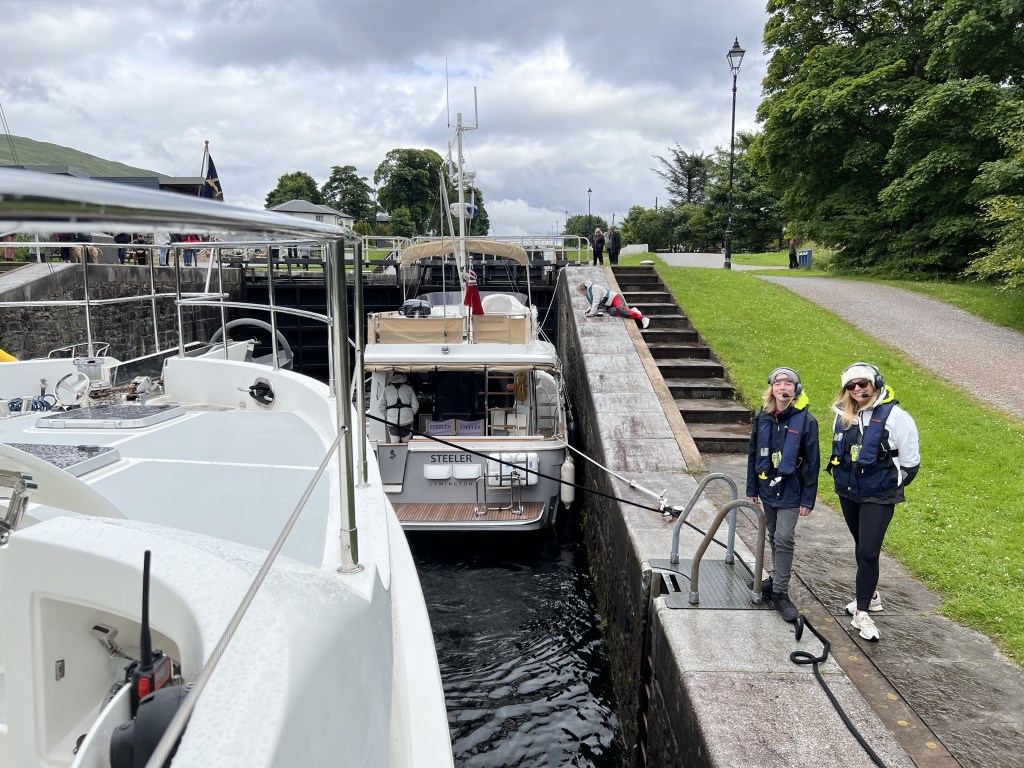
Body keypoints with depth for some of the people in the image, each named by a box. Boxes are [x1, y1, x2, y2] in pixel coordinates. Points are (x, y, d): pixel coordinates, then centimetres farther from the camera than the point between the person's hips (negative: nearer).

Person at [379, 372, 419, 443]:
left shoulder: (386, 390, 9)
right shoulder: (409, 389, 7)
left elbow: (381, 406, 7)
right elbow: (415, 405, 4)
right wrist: (411, 414, 21)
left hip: (392, 421, 0)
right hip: (406, 420, 0)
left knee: (394, 442, 1)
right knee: (406, 441, 7)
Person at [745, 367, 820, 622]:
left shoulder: (806, 420, -11)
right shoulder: (762, 417, 1)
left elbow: (812, 462, -7)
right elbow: (753, 455, 9)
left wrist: (808, 499, -8)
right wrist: (752, 489, 9)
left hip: (790, 491, -4)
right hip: (767, 488, 4)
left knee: (784, 540, -7)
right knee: (774, 538, 16)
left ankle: (780, 593, 3)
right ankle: (777, 580, 33)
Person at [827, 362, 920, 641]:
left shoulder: (895, 416, -15)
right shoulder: (843, 417, 2)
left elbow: (910, 462, -8)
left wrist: (892, 486, 1)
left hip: (878, 497, -6)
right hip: (848, 493, 6)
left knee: (868, 552, -9)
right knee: (861, 547, 19)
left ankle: (862, 613, 1)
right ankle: (870, 595, 37)